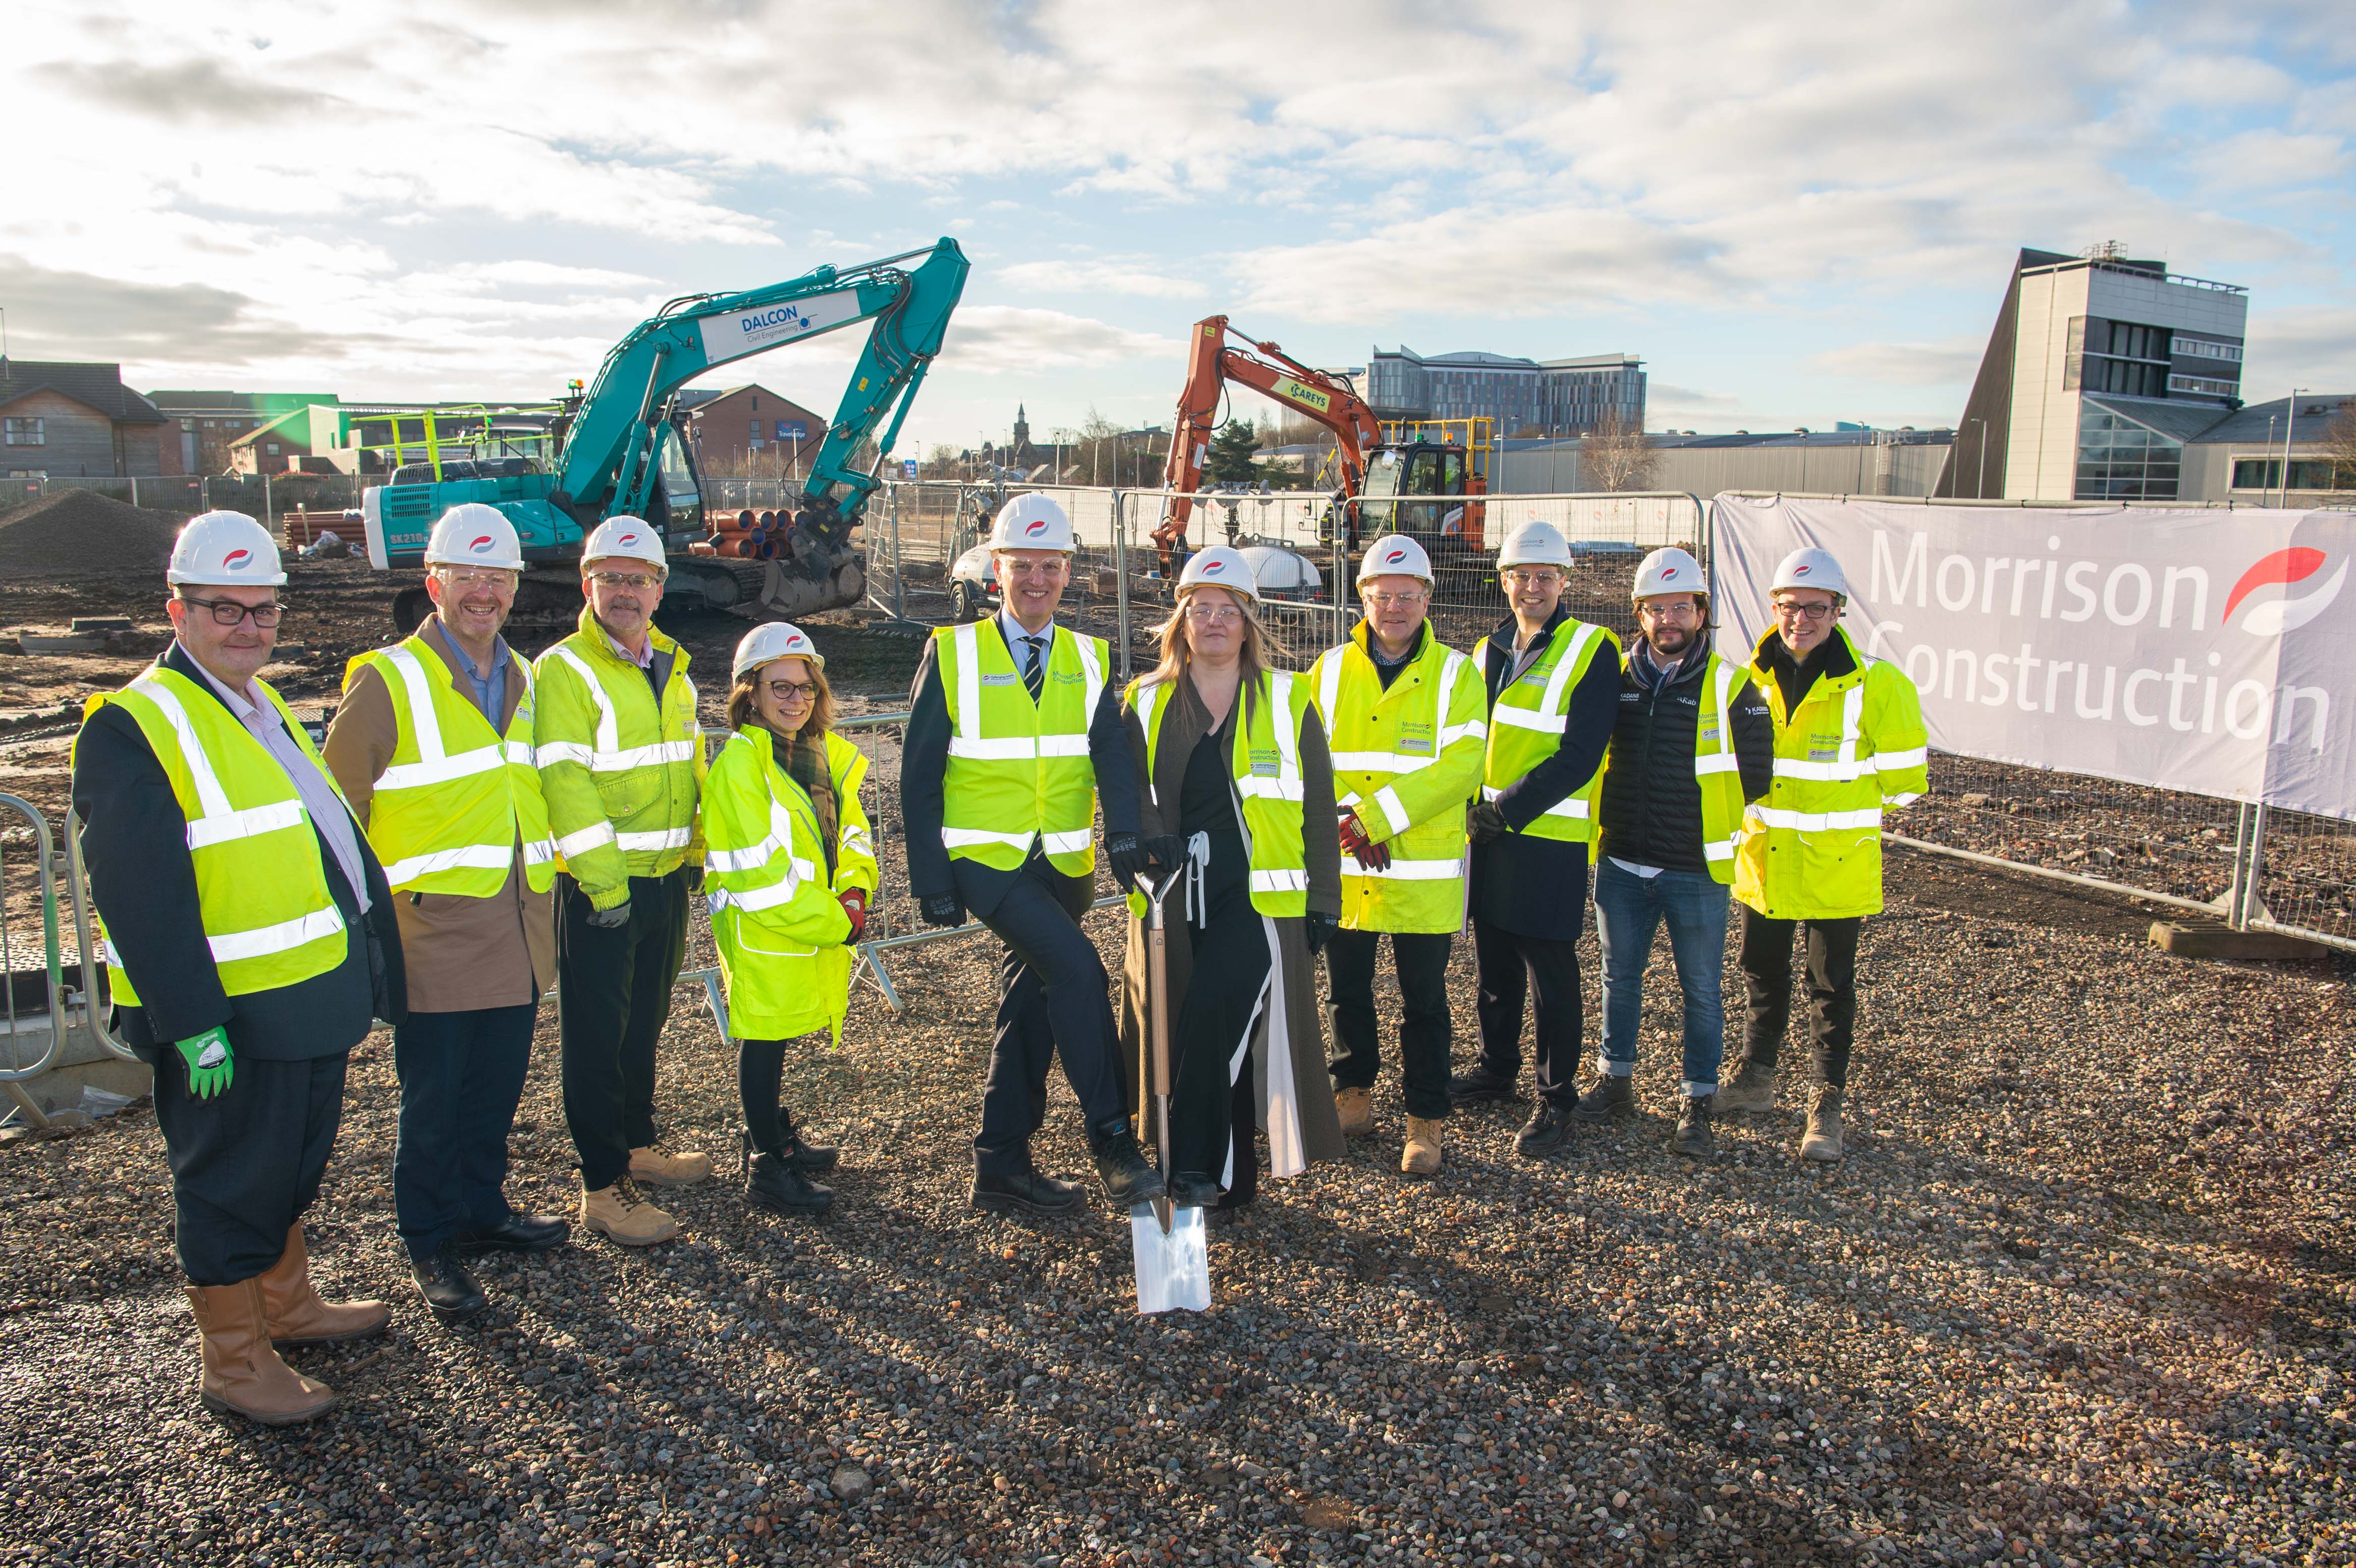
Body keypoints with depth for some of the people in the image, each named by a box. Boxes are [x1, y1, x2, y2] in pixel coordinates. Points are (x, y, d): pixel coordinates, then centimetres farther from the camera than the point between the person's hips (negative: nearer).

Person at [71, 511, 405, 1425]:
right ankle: (233, 1362, 21)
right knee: (231, 1186, 6)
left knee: (292, 1171, 23)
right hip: (231, 1020, -9)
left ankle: (288, 1307, 40)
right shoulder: (134, 725, -16)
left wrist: (374, 964, 17)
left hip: (315, 1000, 9)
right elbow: (139, 894, -22)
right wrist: (193, 1024, -24)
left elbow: (327, 835, 18)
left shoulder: (264, 708, 13)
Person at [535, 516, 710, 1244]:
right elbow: (564, 783, -18)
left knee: (645, 1022, 19)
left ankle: (637, 1147, 34)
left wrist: (697, 855, 16)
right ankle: (602, 1189, 8)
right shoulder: (563, 670, -11)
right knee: (597, 1035, 0)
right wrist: (604, 883, -21)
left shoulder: (673, 668, 12)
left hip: (667, 878, 7)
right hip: (599, 885, -7)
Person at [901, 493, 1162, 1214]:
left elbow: (1113, 753, -7)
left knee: (1030, 1007, 11)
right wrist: (931, 880, -9)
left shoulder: (1089, 660, 7)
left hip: (1062, 863, 5)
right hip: (983, 858, -4)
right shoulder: (953, 654, -2)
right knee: (1077, 967, -23)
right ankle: (1113, 1144, -13)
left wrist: (1125, 834, -25)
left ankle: (1001, 1167, 24)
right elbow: (918, 776, -3)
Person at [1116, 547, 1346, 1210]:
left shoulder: (1287, 702, 6)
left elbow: (1317, 808, 7)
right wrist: (1148, 830, -17)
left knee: (1213, 1010, -22)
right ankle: (1229, 1179, 22)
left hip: (1259, 898, -2)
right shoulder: (1147, 703, 10)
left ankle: (1197, 1167, -12)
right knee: (1217, 1036, 7)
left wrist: (1324, 901, 3)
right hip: (1173, 900, 3)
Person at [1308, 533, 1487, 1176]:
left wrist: (1378, 815, -20)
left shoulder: (1455, 673, -1)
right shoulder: (1329, 670, 6)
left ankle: (1425, 1122, 18)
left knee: (1424, 1001, 5)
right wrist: (1349, 821, -14)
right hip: (1343, 866, 3)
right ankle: (1354, 1095, 34)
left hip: (1424, 871, -2)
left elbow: (1459, 765, -12)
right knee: (1346, 991, 14)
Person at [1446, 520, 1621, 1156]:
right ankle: (1496, 1069, 34)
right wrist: (1476, 808, -1)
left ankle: (1557, 1098, 14)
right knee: (1493, 965, 17)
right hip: (1488, 834, 6)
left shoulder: (1591, 652, -8)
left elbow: (1579, 758, -15)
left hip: (1549, 840, -6)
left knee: (1551, 974, 1)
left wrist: (1509, 810, -17)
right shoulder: (1491, 650, 11)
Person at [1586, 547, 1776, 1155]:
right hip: (1620, 865, 4)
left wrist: (1713, 826, 5)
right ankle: (1616, 1081, 32)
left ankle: (1698, 1103, 19)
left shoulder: (1730, 686, -7)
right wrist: (1612, 819, 9)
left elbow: (1756, 775, 1)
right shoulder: (1616, 678, 3)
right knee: (1619, 976, 16)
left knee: (1701, 990, 6)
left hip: (1697, 871, -3)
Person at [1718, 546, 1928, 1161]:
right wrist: (1758, 808, 9)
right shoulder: (1754, 679, 1)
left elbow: (1903, 776, -3)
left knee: (1832, 986, 6)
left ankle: (1827, 1106, 17)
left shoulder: (1875, 685, -12)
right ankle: (1756, 1079, 35)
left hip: (1836, 864, -4)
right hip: (1762, 859, 4)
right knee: (1762, 973, 17)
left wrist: (1846, 805, 5)